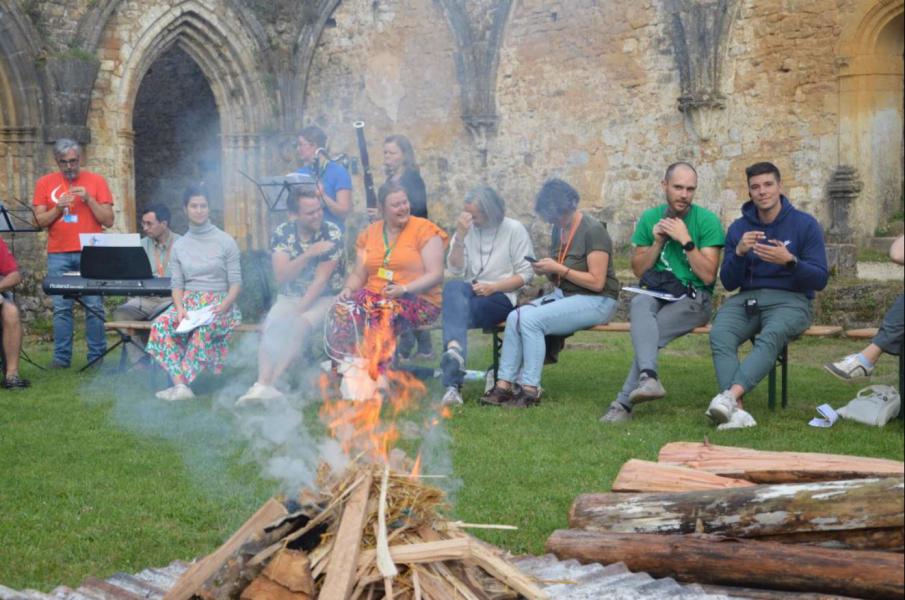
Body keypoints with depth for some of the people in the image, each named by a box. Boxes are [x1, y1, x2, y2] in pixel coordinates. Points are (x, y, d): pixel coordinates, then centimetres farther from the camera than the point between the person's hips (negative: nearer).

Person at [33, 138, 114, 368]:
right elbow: (40, 221, 7)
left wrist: (89, 199, -10)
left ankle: (96, 356, 0)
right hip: (58, 256, 1)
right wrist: (58, 208, -10)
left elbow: (109, 221, 2)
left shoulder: (96, 181, 6)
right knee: (61, 308, -2)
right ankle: (61, 357, 3)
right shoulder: (45, 183, 10)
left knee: (94, 306, -5)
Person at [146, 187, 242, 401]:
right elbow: (177, 284, 7)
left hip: (218, 302, -3)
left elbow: (236, 282, 0)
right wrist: (180, 307, -14)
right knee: (161, 325, -30)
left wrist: (223, 306, -18)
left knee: (204, 328, -38)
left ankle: (182, 382, -32)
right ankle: (181, 384, -36)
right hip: (188, 301, 3)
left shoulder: (225, 241, 3)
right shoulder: (179, 245, 12)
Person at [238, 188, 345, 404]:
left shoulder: (332, 234, -12)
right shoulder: (281, 234, -3)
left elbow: (321, 280, -16)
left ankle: (267, 385, -35)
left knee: (298, 326, -31)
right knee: (271, 326, -26)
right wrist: (308, 254, -25)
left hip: (324, 298, -3)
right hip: (290, 297, 3)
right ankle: (263, 384, -38)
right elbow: (281, 276, -12)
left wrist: (296, 311, -22)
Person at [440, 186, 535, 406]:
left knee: (453, 309, -33)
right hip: (468, 297, 3)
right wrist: (460, 237, -9)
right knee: (453, 288, -34)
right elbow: (456, 270, 3)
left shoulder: (514, 229, 2)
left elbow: (525, 275, -1)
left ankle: (452, 384, -42)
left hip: (501, 298, -3)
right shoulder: (467, 229, 12)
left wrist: (493, 287, -14)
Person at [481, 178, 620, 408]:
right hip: (563, 294, 8)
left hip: (596, 301, -8)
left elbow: (597, 282, -18)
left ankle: (530, 390, -20)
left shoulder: (592, 231, -14)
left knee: (530, 320, -26)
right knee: (515, 317, -15)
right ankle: (504, 385, -15)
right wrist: (546, 270, -1)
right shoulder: (559, 229, 11)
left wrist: (558, 269, -17)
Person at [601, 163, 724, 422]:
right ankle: (648, 377, -52)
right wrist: (658, 242, -4)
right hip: (656, 293, 3)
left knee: (647, 330, -30)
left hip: (694, 297, -3)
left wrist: (686, 240, -14)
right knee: (640, 304, -35)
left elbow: (708, 275, -8)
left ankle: (624, 402, -29)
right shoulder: (650, 218, 9)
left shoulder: (707, 221, -2)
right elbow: (639, 270, 11)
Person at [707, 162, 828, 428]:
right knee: (719, 335, -31)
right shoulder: (738, 228, 9)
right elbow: (728, 283, 8)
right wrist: (739, 252, -12)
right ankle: (737, 408, -45)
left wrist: (790, 261, -21)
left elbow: (820, 280, -2)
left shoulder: (805, 224, 1)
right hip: (747, 298, 3)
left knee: (771, 336, -37)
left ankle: (730, 395, -52)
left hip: (791, 299, -2)